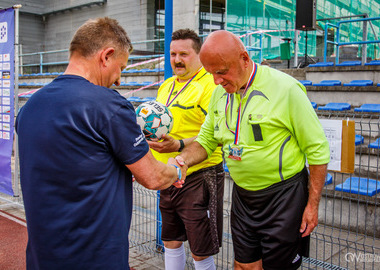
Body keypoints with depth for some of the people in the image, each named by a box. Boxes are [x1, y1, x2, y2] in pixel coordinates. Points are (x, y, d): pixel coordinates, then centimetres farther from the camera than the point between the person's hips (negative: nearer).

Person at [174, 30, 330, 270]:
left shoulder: (285, 88, -18)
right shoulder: (220, 93, 1)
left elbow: (318, 150, -13)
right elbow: (206, 140, 11)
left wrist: (312, 205, -11)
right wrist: (184, 159, -9)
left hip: (283, 195, -5)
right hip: (242, 195, 6)